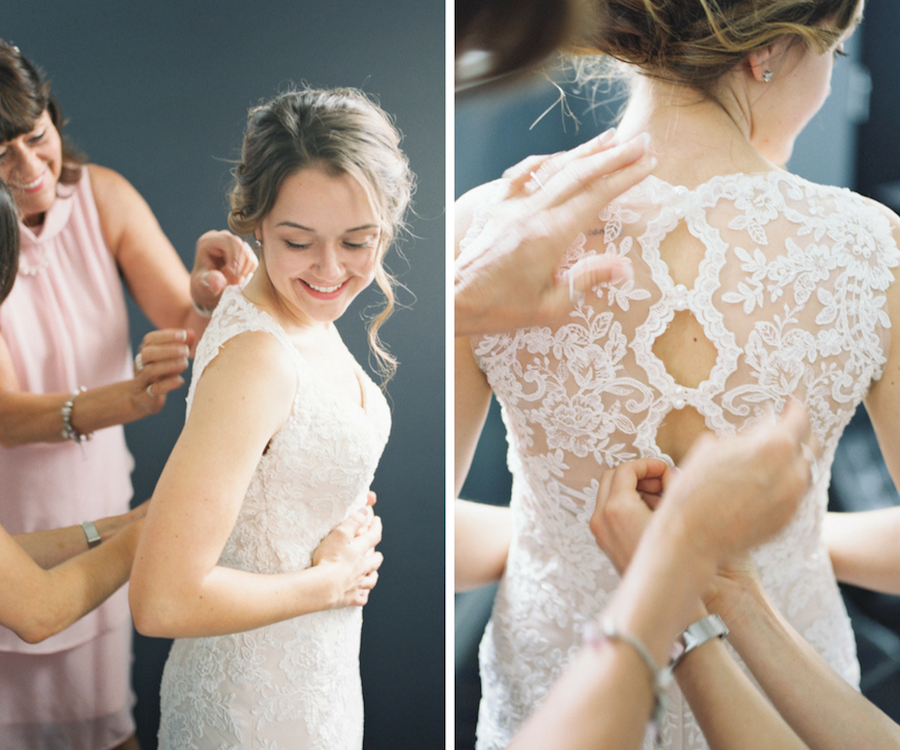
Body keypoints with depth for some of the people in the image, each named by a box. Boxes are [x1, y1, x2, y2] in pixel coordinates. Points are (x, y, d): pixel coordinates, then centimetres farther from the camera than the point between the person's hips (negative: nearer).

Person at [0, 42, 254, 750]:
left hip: (98, 499, 3)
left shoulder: (101, 195, -10)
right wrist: (128, 398, -46)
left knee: (101, 693, 18)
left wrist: (207, 296, -34)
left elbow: (186, 328, -10)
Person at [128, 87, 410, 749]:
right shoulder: (257, 356, -29)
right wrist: (331, 581, -19)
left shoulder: (308, 315, -1)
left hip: (317, 669, 8)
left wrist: (351, 532, -3)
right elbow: (164, 601, -32)